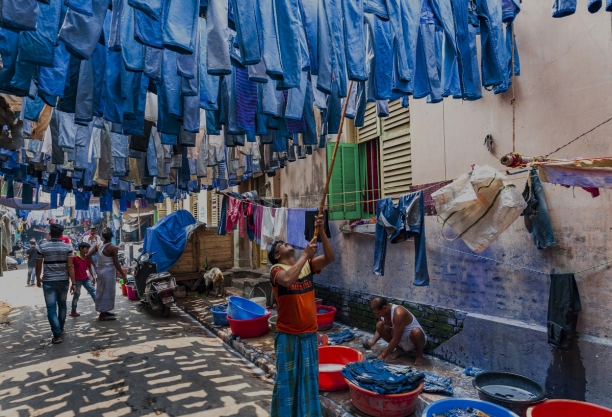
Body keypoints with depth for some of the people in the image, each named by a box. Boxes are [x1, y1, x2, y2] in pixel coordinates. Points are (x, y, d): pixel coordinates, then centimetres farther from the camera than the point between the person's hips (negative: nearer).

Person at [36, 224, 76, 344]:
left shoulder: (42, 247, -4)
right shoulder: (67, 247, -6)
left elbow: (38, 266, 3)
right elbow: (70, 266, -9)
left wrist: (38, 279, 20)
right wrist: (73, 283, -5)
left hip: (48, 281, -1)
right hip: (63, 281, 1)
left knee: (51, 308, 0)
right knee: (62, 305, 19)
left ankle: (57, 335, -6)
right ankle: (60, 328, 33)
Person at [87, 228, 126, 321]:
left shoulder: (98, 246, 1)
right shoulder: (113, 248, -17)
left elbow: (88, 255, -4)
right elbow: (116, 264, -16)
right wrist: (123, 274, -6)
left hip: (100, 271, 7)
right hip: (109, 272, -7)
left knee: (101, 291, 18)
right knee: (107, 292, 1)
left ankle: (104, 311, 32)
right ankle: (103, 315, 6)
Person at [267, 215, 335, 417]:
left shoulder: (308, 264, 3)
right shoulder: (276, 269, -11)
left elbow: (329, 258, -12)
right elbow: (288, 279, -34)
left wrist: (321, 231, -22)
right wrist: (306, 254, -29)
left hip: (309, 333, 5)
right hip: (287, 335, -4)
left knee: (309, 376, 17)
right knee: (287, 378, 8)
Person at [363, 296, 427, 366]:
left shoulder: (399, 313, -34)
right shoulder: (385, 311, -10)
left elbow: (396, 339, -31)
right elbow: (380, 329, 7)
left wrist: (383, 355, -24)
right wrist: (373, 341, -11)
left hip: (412, 340, -7)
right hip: (401, 340, 7)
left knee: (416, 331, -40)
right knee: (379, 325, -12)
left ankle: (419, 355, -8)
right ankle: (399, 349, 7)